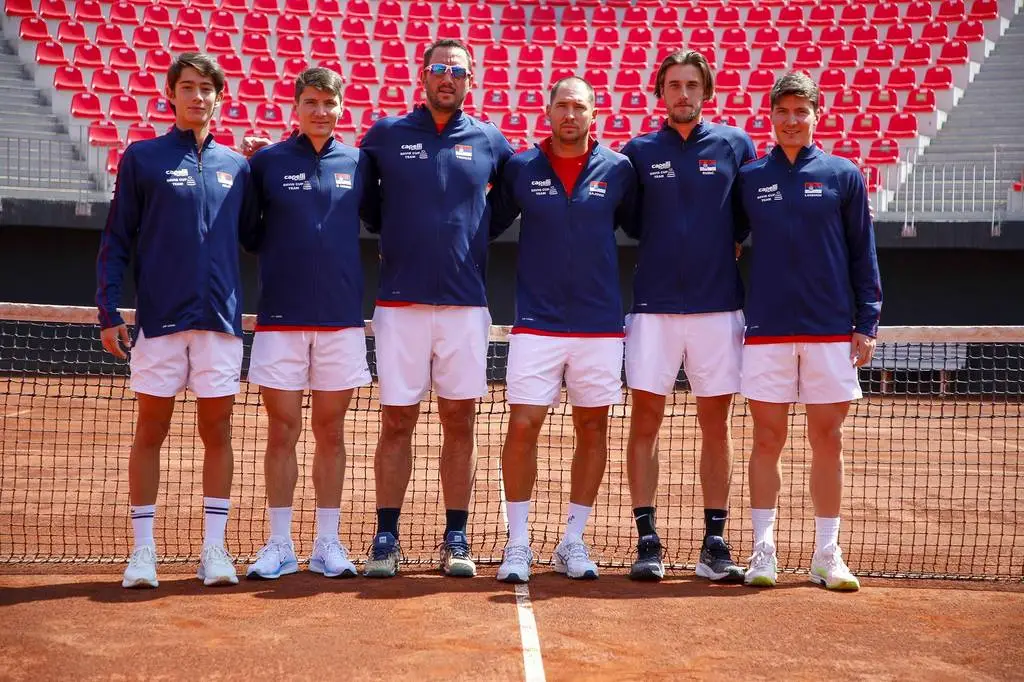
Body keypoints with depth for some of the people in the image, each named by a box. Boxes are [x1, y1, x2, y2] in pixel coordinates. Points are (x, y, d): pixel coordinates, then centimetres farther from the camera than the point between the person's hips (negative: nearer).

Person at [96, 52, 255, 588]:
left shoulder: (237, 166, 11)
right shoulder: (141, 158, 4)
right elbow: (116, 240, 3)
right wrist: (108, 311, -5)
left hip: (220, 319, 2)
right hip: (158, 320, -2)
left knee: (218, 432, 5)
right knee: (150, 432, 3)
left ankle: (214, 548, 12)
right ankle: (143, 550, 11)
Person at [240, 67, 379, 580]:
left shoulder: (357, 164, 6)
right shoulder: (266, 161, 3)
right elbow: (246, 233, 9)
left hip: (342, 319, 1)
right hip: (280, 319, -1)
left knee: (330, 432, 8)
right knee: (283, 431, 3)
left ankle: (328, 544, 17)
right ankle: (279, 544, 14)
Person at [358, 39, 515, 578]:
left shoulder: (489, 142, 8)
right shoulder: (386, 134, 6)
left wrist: (476, 237, 10)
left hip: (465, 303, 1)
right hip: (400, 302, -1)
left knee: (460, 421, 5)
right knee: (397, 421, 2)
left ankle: (456, 539, 14)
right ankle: (386, 538, 11)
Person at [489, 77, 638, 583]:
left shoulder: (618, 170, 4)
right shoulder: (520, 169, 3)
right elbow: (489, 223, 11)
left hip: (600, 325, 1)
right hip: (536, 324, -1)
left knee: (592, 429, 7)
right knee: (523, 426, -6)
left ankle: (572, 541, 20)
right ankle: (518, 543, 7)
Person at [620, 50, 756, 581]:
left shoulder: (735, 145, 6)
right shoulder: (639, 151, 6)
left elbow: (750, 218, 11)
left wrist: (727, 247, 3)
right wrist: (663, 249, 3)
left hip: (718, 306, 0)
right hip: (654, 306, 0)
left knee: (716, 424, 4)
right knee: (645, 421, -1)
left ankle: (714, 543, 12)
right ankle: (647, 541, 7)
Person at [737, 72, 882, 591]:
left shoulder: (843, 176, 5)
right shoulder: (748, 177, 6)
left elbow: (863, 255, 6)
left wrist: (866, 323, 1)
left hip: (831, 329, 0)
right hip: (767, 329, 0)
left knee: (827, 440, 5)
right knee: (767, 439, 2)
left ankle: (827, 554, 14)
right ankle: (763, 551, 11)